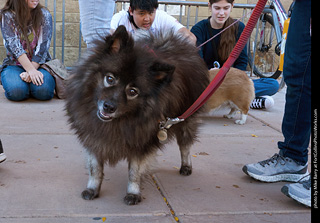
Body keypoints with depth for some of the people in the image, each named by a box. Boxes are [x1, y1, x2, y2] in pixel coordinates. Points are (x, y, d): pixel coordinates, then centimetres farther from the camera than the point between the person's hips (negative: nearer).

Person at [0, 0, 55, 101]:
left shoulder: (44, 15, 1)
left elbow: (42, 46, -7)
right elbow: (14, 46, -14)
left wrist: (30, 73, -19)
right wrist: (31, 70, -27)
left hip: (39, 63, 1)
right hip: (14, 64, 0)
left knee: (43, 91, -31)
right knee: (16, 91, -32)